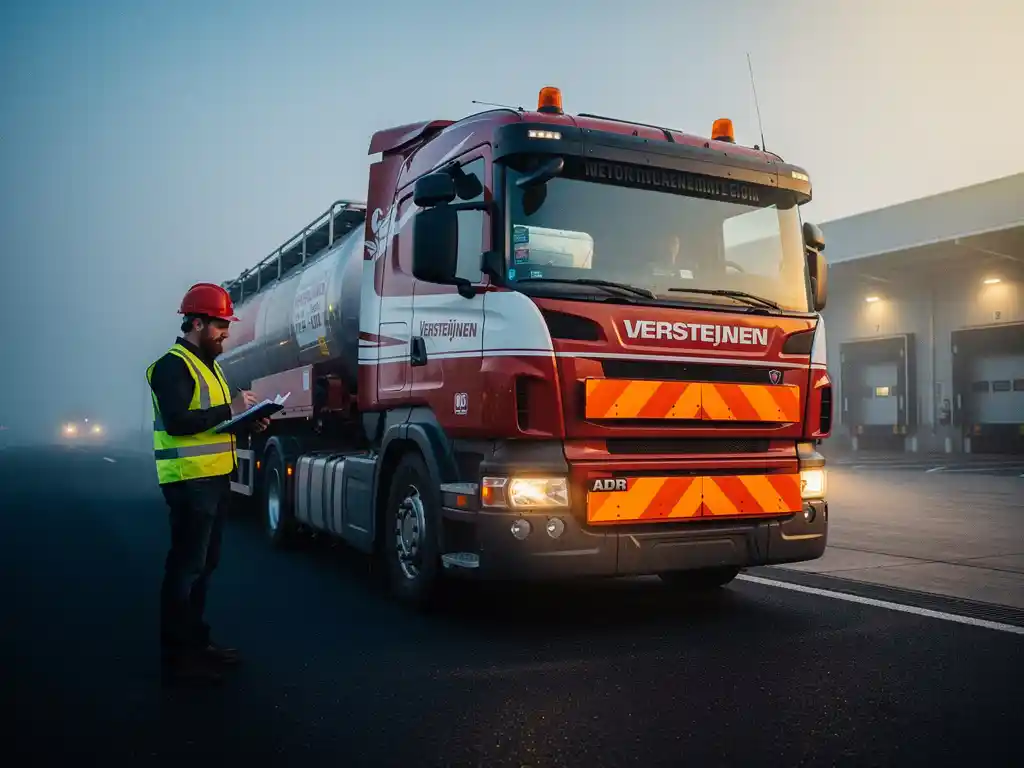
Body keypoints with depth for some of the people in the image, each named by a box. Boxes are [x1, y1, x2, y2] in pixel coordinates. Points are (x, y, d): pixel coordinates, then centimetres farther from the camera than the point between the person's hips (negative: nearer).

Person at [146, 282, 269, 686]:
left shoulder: (208, 364, 19)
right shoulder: (173, 365, -13)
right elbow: (177, 422, -25)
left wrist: (248, 421, 6)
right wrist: (230, 409, -23)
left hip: (215, 478, 10)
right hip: (190, 481, -10)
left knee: (205, 563, 16)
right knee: (185, 566, -6)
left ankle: (196, 640, 27)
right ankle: (177, 655, 1)